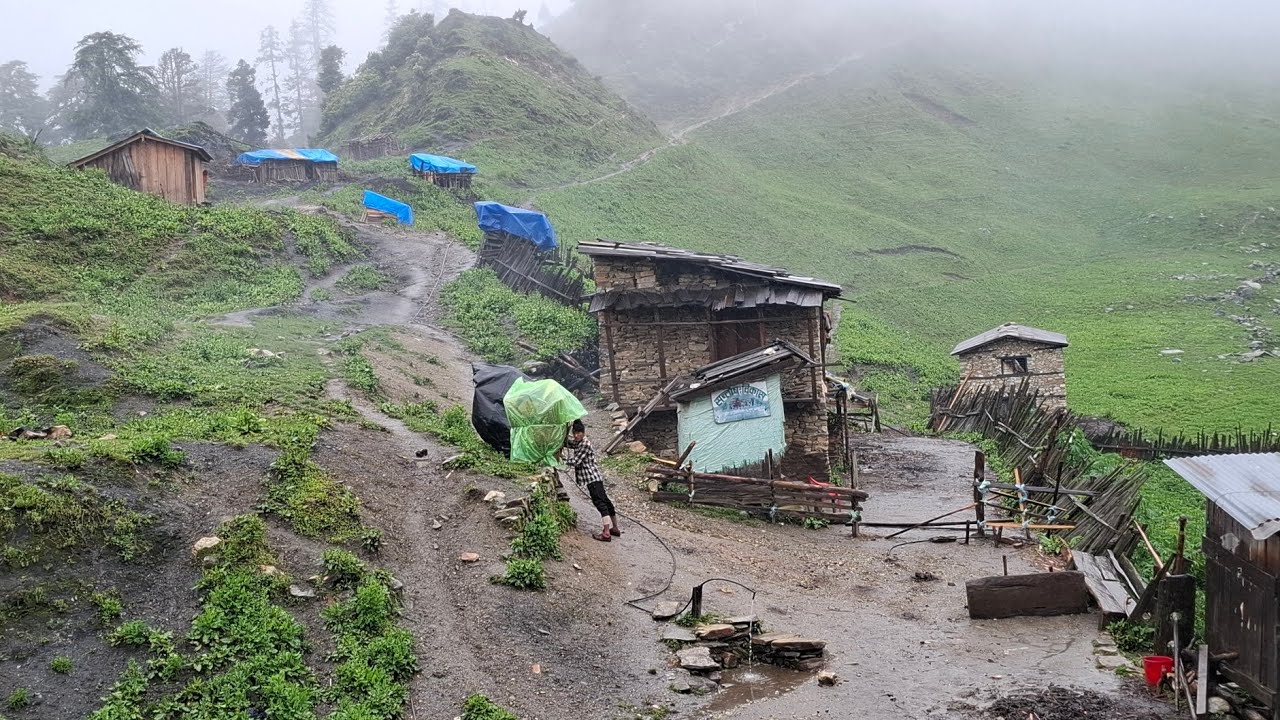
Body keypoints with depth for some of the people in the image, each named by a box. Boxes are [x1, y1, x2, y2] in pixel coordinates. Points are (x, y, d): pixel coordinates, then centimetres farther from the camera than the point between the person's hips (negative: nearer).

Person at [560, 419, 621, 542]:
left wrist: (562, 457, -5)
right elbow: (566, 443, 27)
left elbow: (575, 462, -17)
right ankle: (615, 529, 24)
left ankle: (606, 533, -17)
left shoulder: (585, 445, -17)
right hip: (593, 478, 10)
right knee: (605, 501, 14)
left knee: (600, 502, -13)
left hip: (593, 477, -10)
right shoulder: (577, 443, 12)